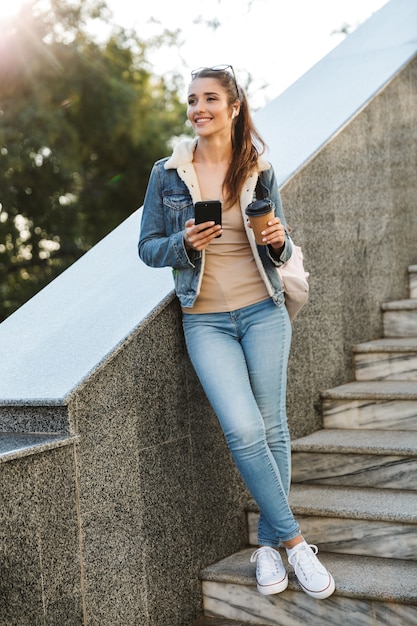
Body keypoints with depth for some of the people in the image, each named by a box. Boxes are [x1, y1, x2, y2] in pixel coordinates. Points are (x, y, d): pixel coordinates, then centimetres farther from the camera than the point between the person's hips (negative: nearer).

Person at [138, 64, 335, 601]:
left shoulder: (259, 170, 5)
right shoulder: (167, 173, 2)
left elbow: (280, 252, 12)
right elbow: (148, 247, 4)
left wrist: (279, 241, -11)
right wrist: (185, 243, -15)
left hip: (263, 312, 1)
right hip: (206, 320, -1)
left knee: (272, 427, 0)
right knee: (244, 430, -16)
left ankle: (268, 543, 17)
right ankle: (294, 541, 0)